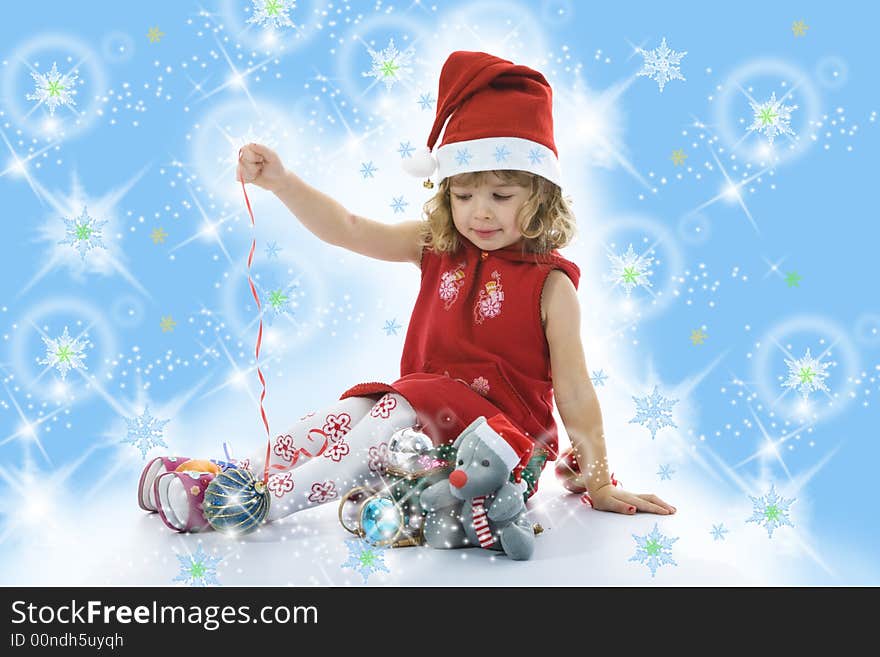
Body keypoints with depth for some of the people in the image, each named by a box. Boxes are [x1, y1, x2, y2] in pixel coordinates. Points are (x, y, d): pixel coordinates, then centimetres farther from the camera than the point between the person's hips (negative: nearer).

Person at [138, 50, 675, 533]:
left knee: (399, 415, -30)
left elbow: (574, 388, -8)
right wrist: (279, 181, -16)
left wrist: (599, 483, -6)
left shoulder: (549, 281, -8)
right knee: (346, 414, -22)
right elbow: (348, 230, -2)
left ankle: (263, 501, -33)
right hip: (425, 403, 5)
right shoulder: (438, 247, 5)